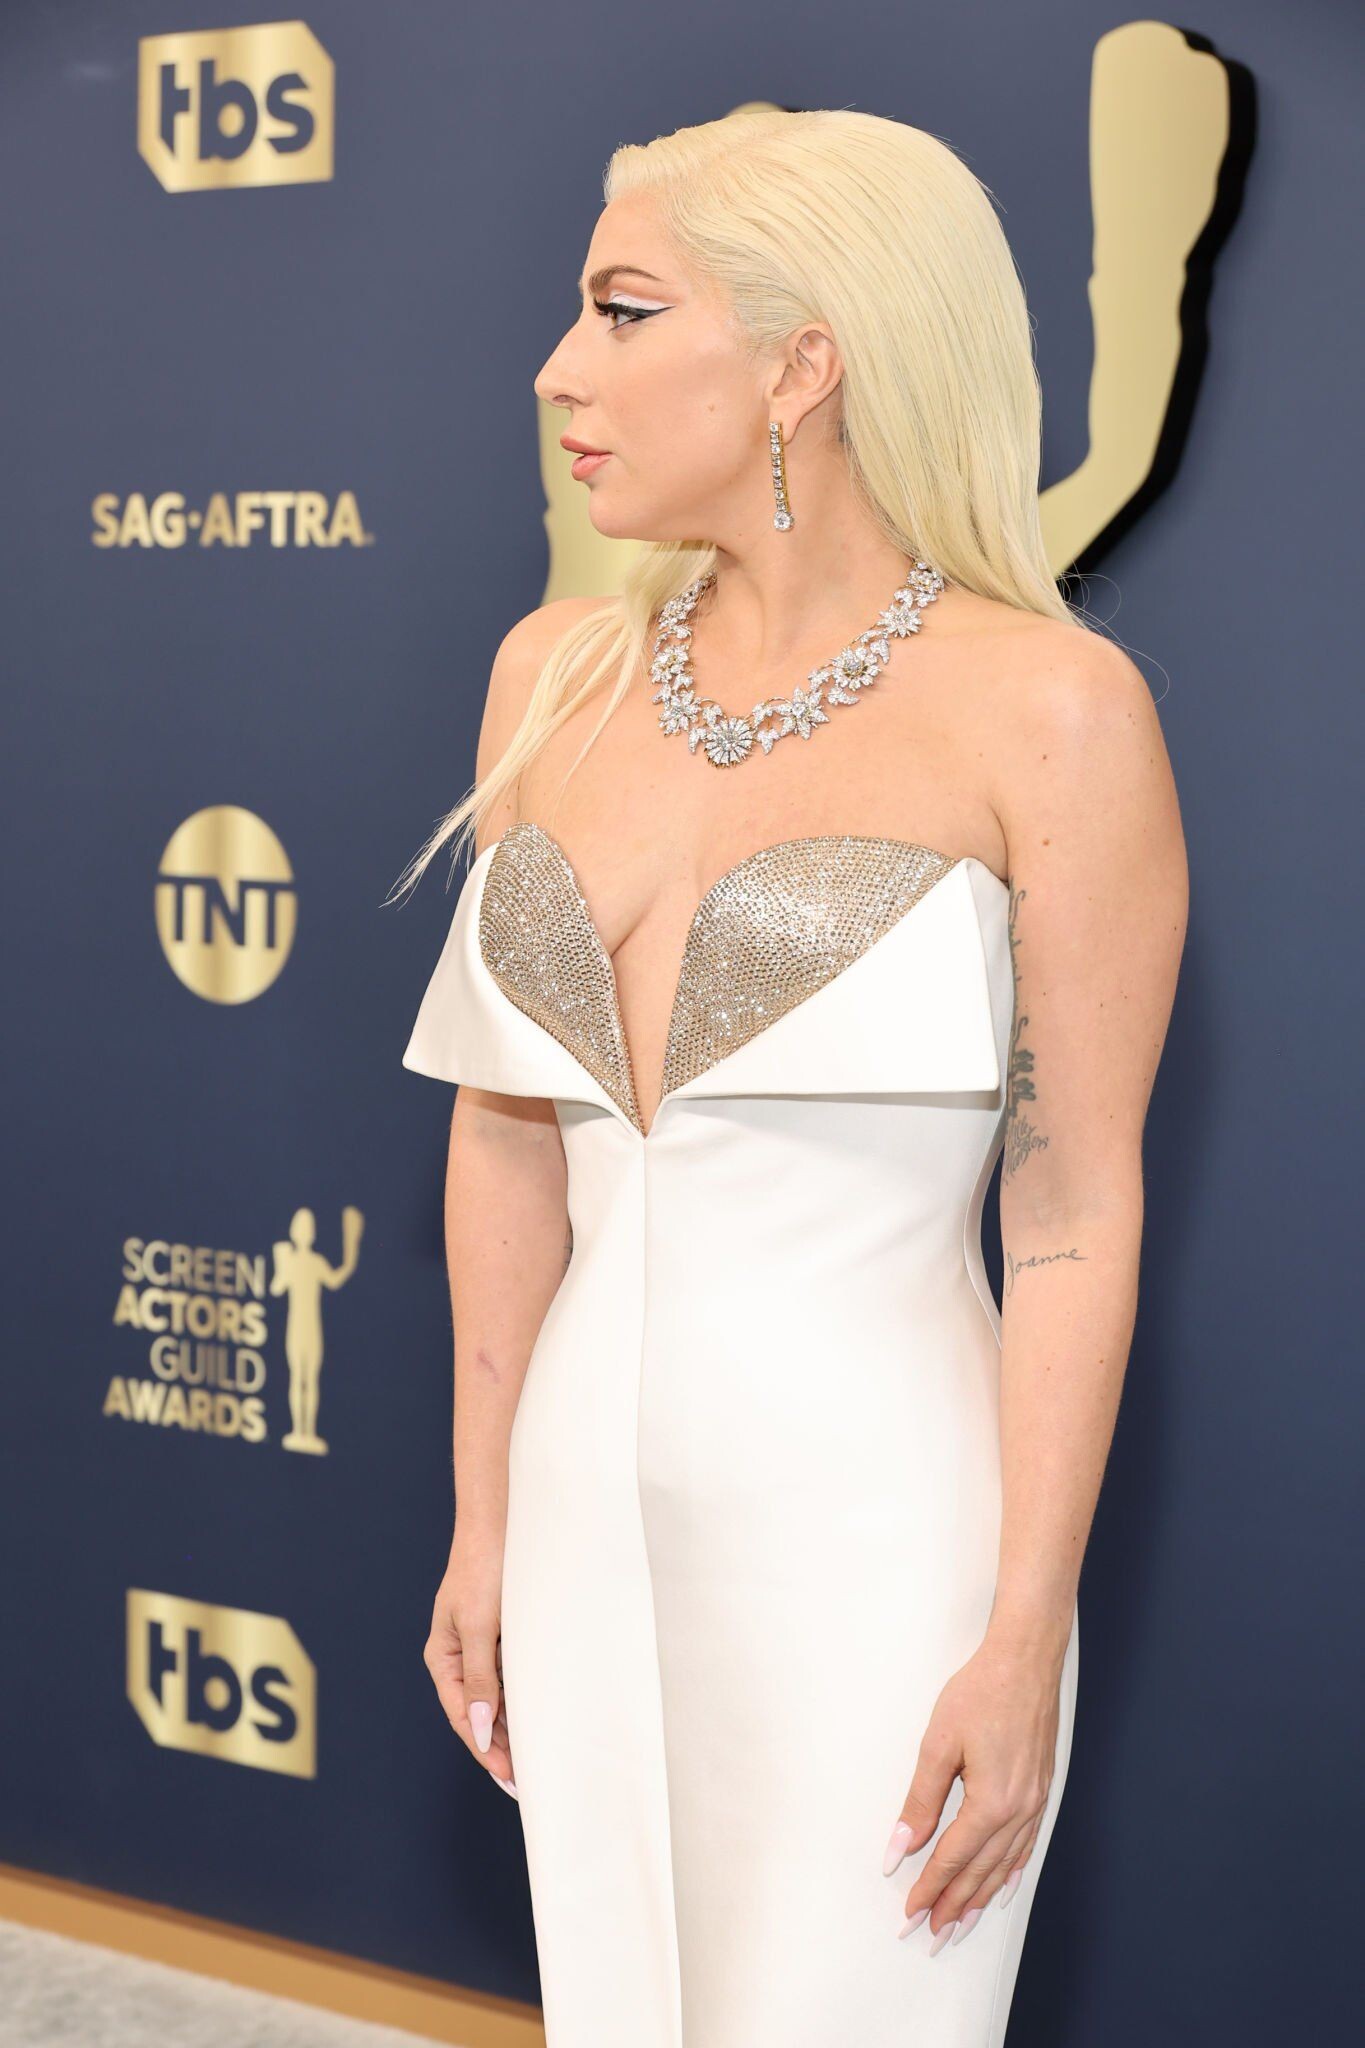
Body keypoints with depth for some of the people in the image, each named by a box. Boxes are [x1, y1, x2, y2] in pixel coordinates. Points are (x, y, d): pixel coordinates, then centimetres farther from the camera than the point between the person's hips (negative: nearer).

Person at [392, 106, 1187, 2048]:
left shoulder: (1048, 707, -11)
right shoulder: (559, 675, 5)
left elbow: (1076, 1201, -10)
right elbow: (508, 1124, 8)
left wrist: (1026, 1635, -12)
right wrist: (484, 1523, 10)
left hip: (876, 1526, -5)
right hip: (597, 1510, 5)